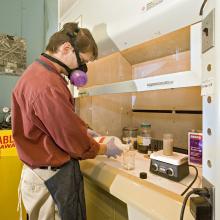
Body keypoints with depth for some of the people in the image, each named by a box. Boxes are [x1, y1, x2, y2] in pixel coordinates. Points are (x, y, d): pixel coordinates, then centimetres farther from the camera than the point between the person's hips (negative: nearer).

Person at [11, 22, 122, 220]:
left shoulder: (37, 71, 5)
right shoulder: (48, 86, -30)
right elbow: (76, 143, -22)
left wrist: (82, 129, 7)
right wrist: (106, 149, -6)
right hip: (53, 176, -10)